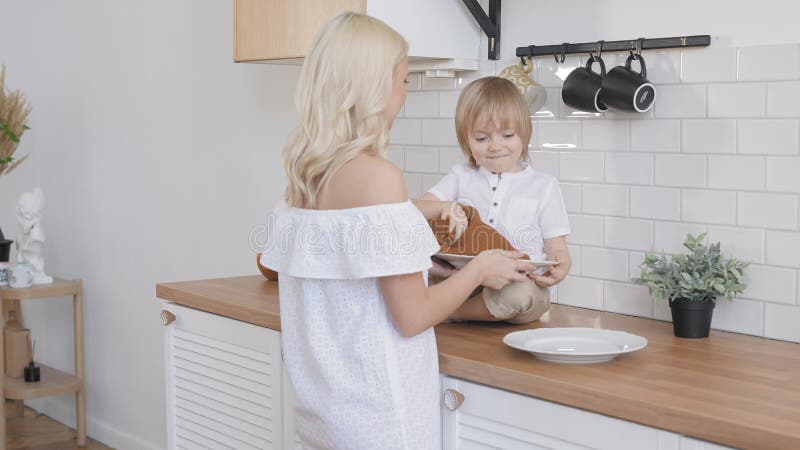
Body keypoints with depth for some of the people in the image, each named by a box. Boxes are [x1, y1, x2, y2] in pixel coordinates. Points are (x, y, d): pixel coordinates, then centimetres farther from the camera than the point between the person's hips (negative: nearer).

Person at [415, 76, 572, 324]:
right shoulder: (461, 178, 13)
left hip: (522, 283, -1)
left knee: (519, 292, -38)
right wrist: (444, 208, -20)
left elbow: (558, 249, 6)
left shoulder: (543, 186, 8)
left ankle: (454, 313, -14)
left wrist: (560, 268, -19)